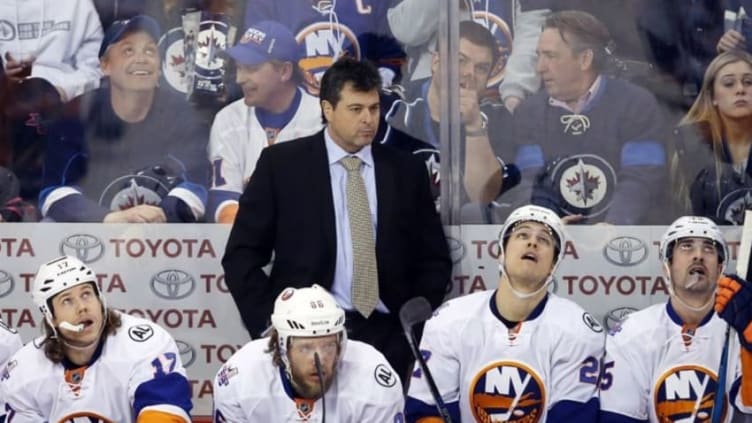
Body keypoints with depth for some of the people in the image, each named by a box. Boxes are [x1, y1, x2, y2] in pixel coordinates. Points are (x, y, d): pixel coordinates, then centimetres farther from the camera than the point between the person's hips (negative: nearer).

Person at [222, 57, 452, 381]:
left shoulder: (406, 171, 12)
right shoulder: (281, 164, 5)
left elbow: (434, 261, 16)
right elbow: (241, 256, 4)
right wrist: (270, 330, -6)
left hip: (387, 337, 2)